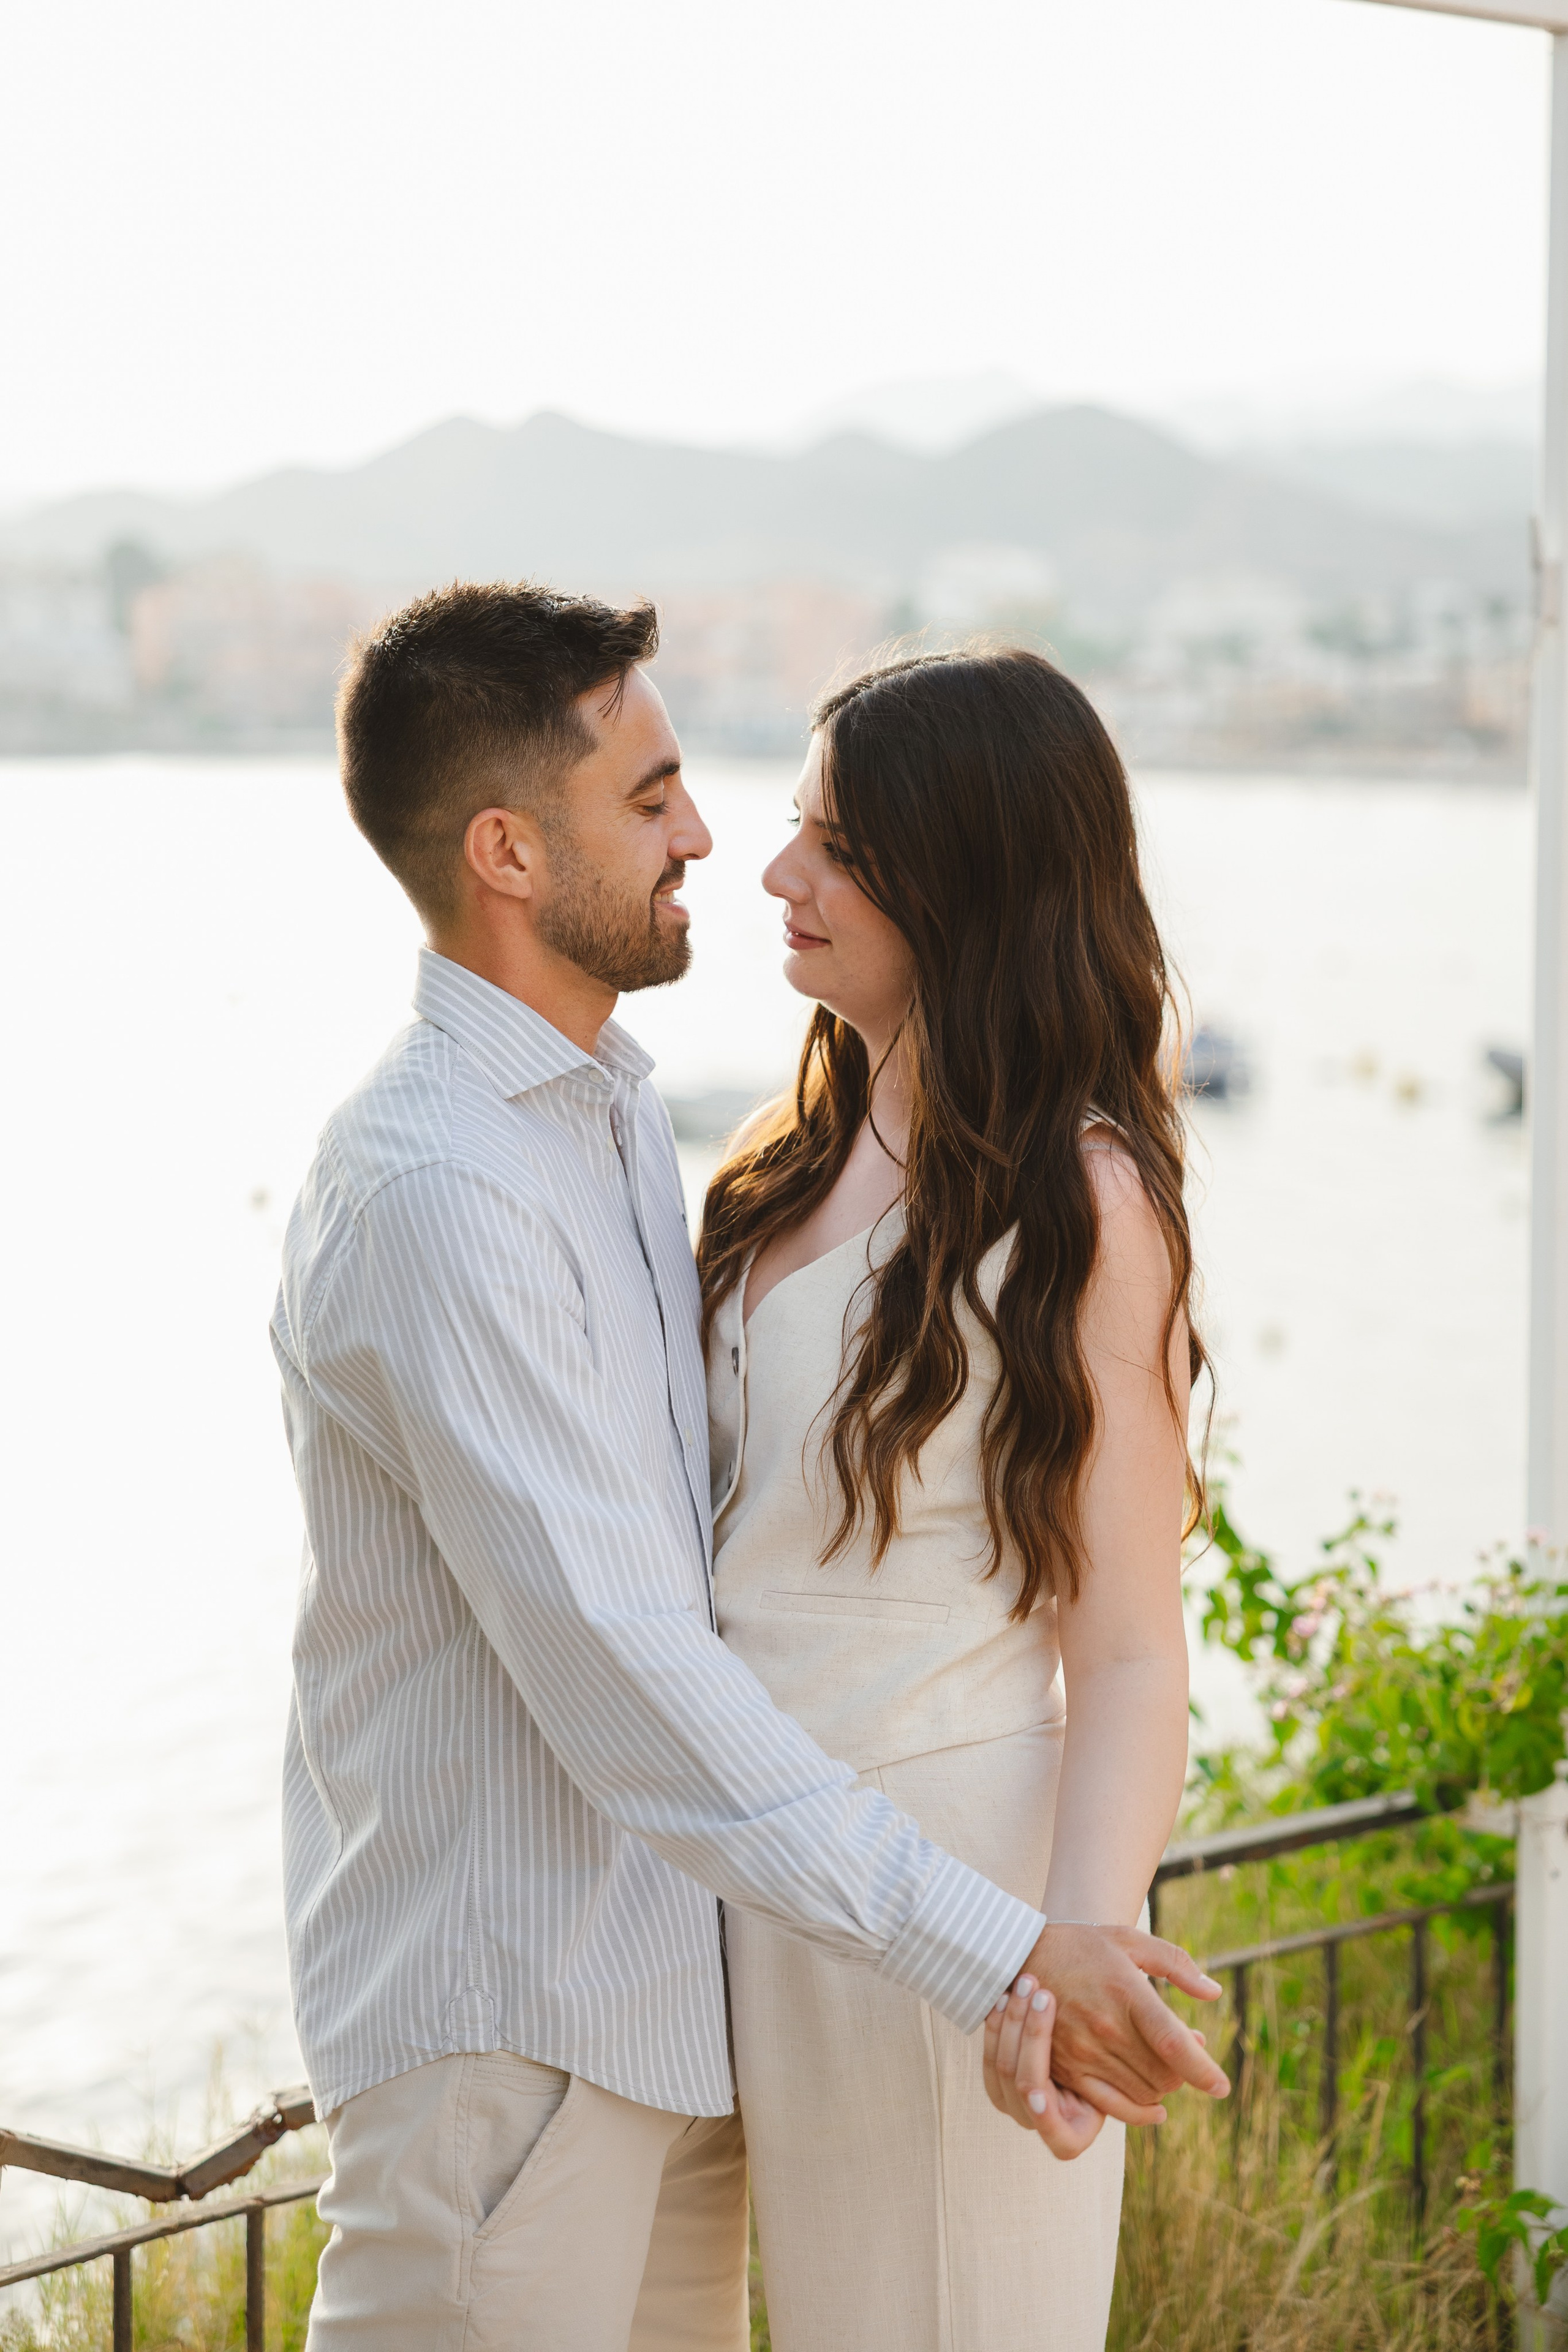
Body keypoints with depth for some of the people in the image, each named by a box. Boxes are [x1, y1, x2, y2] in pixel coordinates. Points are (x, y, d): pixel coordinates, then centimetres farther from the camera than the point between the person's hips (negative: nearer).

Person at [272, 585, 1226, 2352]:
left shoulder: (616, 1111, 12)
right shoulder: (428, 1193, -20)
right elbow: (620, 1674, -25)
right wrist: (994, 1954, -26)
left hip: (666, 2005, 9)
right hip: (500, 2029, -9)